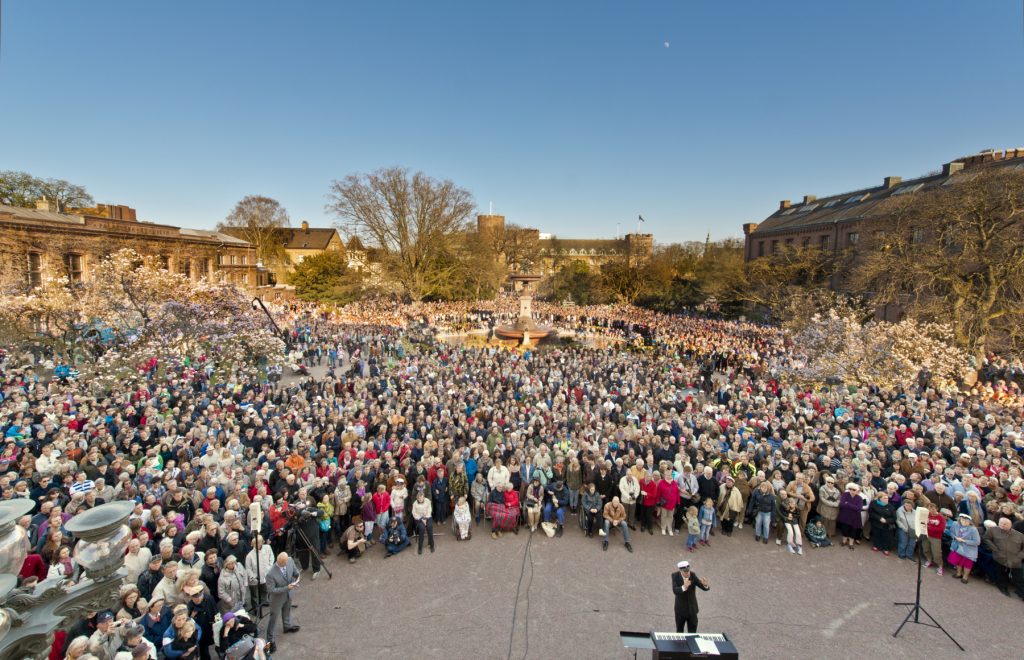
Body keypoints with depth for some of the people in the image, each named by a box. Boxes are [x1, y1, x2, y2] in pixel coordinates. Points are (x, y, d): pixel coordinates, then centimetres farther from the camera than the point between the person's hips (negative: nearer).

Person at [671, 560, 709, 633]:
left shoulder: (693, 575, -16)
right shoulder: (675, 576, -21)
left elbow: (705, 588, -18)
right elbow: (675, 591, -34)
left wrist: (705, 584, -43)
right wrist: (684, 587, -55)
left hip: (692, 609, 1)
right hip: (680, 609, -1)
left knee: (692, 632, 6)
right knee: (679, 631, 19)